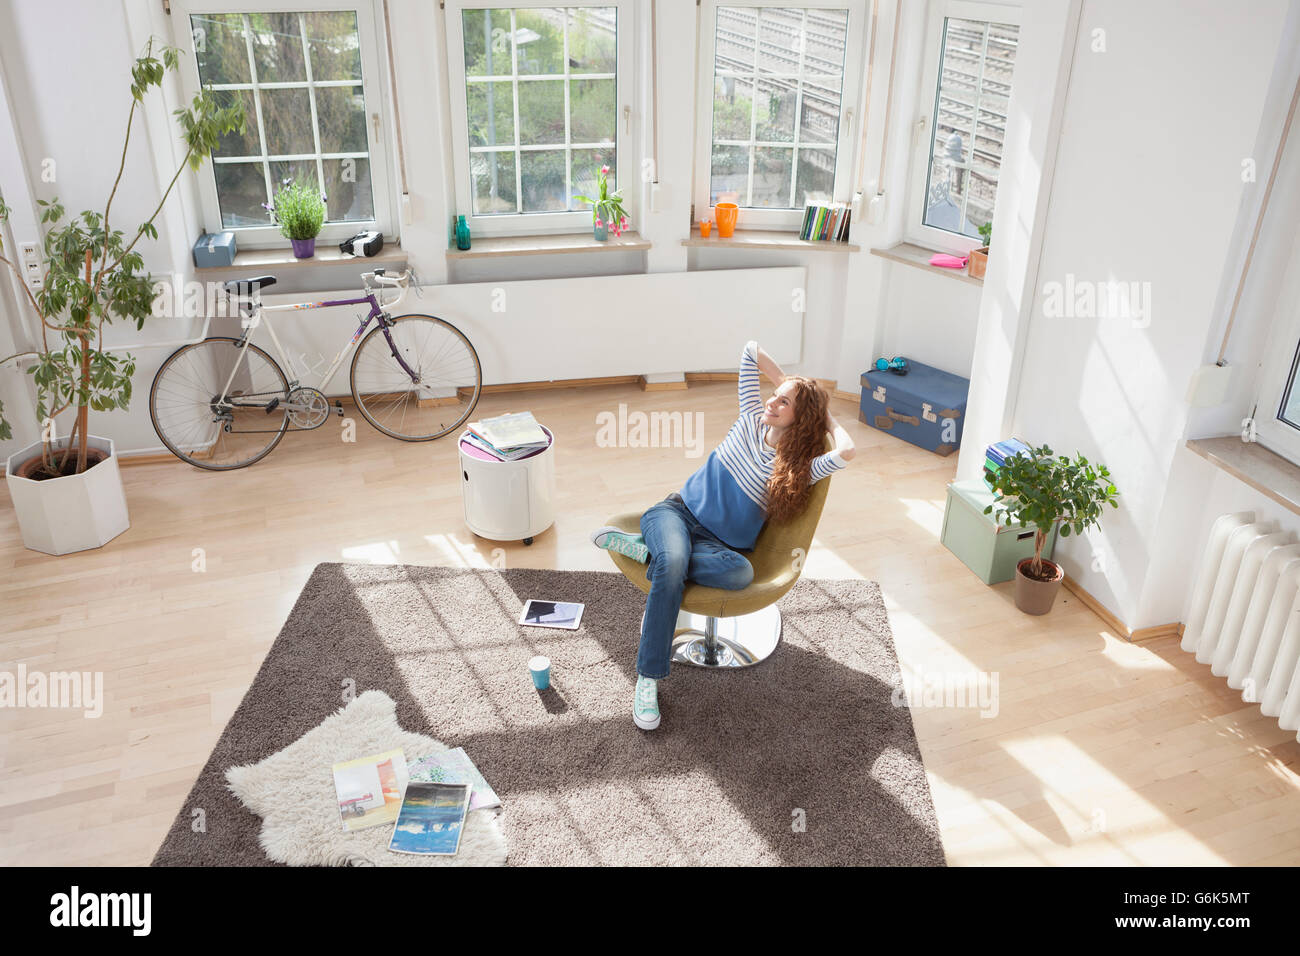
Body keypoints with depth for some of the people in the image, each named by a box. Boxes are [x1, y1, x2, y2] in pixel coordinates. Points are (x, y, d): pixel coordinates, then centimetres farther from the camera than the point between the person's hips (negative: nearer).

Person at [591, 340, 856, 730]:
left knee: (742, 572, -37)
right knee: (672, 563, -35)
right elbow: (752, 350, 8)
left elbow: (845, 452, -26)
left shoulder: (801, 469, -4)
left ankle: (645, 550, -22)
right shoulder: (753, 418, 5)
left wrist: (830, 420, -6)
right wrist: (789, 384, 9)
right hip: (678, 511, 1)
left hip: (719, 546, -1)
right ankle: (648, 677, -25)